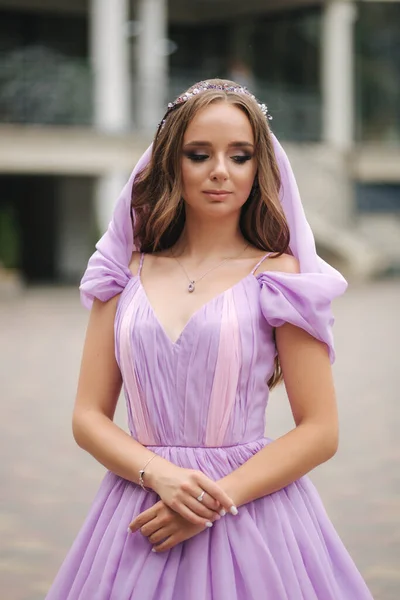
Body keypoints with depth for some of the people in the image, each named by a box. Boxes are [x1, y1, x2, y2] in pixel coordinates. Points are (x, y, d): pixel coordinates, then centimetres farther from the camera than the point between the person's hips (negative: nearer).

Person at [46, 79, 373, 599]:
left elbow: (320, 431, -5)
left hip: (250, 508, -2)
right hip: (142, 507, 2)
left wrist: (218, 497, -14)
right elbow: (88, 417, 4)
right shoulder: (128, 273, 6)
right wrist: (160, 475, -13)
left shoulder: (278, 275, -2)